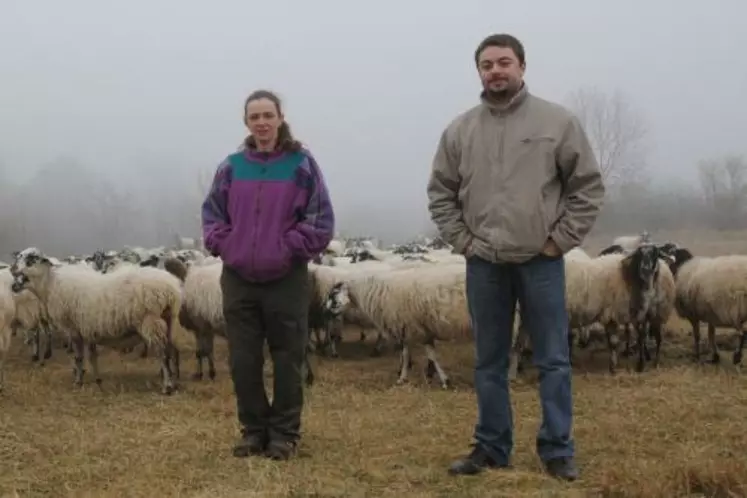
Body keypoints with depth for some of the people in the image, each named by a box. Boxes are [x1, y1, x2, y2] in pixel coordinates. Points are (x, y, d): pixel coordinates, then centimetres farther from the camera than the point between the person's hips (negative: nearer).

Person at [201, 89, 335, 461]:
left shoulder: (301, 164, -4)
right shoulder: (232, 166, 4)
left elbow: (322, 221, -4)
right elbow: (212, 214, 13)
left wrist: (289, 248, -10)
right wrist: (223, 245, -1)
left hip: (286, 280, -3)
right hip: (238, 280, 3)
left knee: (287, 361, 4)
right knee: (243, 362, 7)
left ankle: (284, 434, 17)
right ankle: (253, 430, 22)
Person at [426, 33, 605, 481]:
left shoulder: (558, 121, -2)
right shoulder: (460, 130, 5)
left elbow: (588, 186, 0)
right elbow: (440, 193, 12)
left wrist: (560, 239, -5)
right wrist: (462, 240, 2)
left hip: (542, 262, -2)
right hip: (484, 264, 3)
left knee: (553, 360, 2)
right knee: (489, 362, 10)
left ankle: (558, 450, 11)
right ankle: (492, 447, 20)